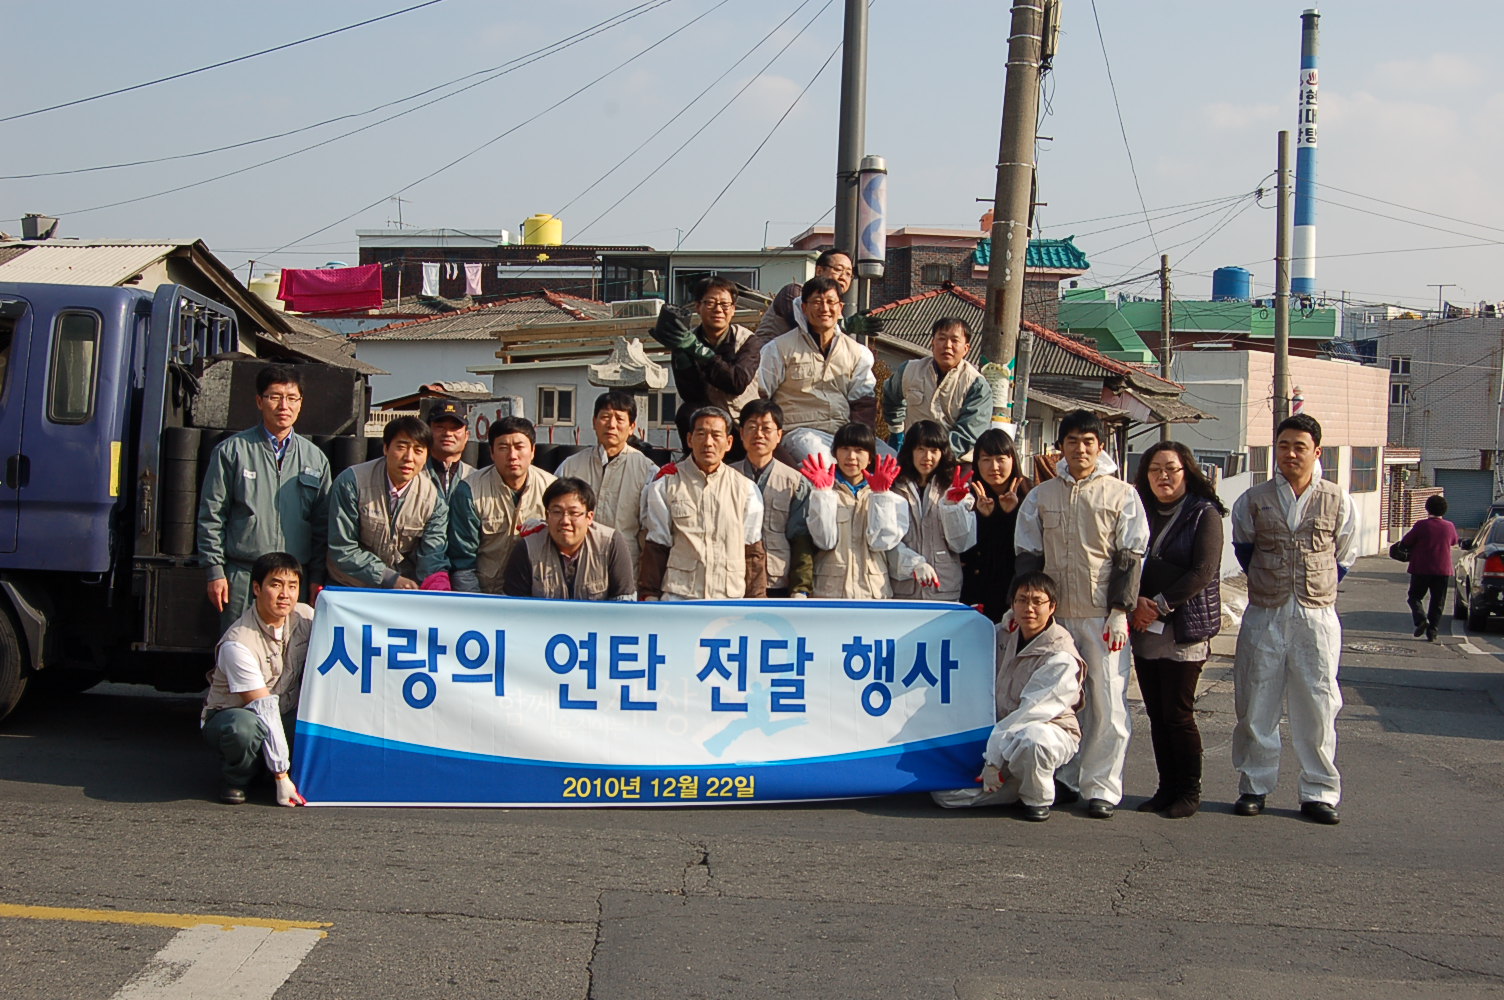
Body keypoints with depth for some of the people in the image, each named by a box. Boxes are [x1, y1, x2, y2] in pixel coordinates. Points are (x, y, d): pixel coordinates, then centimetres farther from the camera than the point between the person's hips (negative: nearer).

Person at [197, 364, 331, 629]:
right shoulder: (232, 451, 3)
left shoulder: (315, 458, 11)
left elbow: (322, 526, 13)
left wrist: (317, 579, 7)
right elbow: (211, 516, 3)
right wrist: (216, 572, -2)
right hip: (243, 577, -2)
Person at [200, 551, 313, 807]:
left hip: (285, 715, 5)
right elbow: (265, 709, -29)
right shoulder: (237, 644, -26)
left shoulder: (304, 617, -9)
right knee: (243, 727, -41)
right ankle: (235, 779, -9)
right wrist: (281, 776, -28)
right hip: (227, 715, -5)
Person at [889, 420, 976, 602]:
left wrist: (952, 505, -9)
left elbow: (960, 543, 2)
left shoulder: (952, 489, 10)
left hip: (944, 588, 1)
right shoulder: (895, 489, 5)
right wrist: (914, 564, -20)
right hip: (903, 588, -1)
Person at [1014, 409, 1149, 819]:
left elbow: (1130, 557, 0)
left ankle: (1102, 788, 0)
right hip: (1053, 614, 3)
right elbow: (1027, 555, 10)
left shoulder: (1122, 495, 3)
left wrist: (1120, 612, -7)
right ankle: (1064, 779, 17)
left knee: (1107, 702, -5)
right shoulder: (1040, 496, 10)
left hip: (1102, 617, -2)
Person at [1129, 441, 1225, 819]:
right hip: (1144, 630, 5)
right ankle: (1167, 788, 15)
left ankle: (1189, 791, 7)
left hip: (1184, 629, -5)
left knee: (1178, 714, -4)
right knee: (1157, 714, 6)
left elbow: (1203, 572, -12)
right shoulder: (1141, 512, 12)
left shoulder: (1204, 514, -4)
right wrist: (1136, 603, -8)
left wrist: (1159, 605, -13)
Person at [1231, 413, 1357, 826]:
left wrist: (1314, 589, 11)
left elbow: (1344, 559, 13)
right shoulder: (1253, 501, 4)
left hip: (1316, 617, -1)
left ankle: (1319, 792, 7)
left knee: (1318, 706, -1)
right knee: (1256, 705, 3)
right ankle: (1254, 786, 14)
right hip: (1263, 617, 1)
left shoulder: (1338, 502, 2)